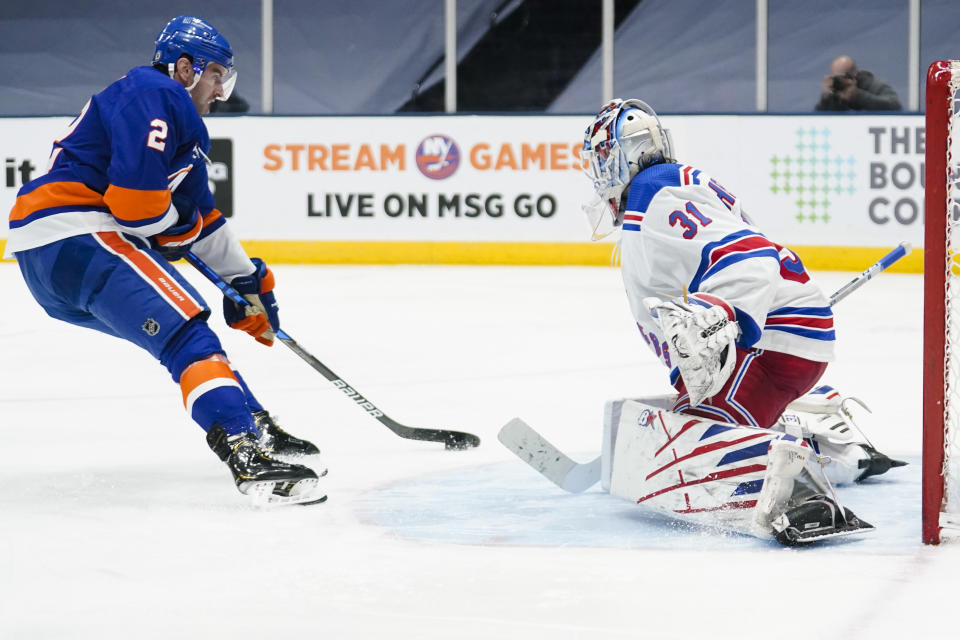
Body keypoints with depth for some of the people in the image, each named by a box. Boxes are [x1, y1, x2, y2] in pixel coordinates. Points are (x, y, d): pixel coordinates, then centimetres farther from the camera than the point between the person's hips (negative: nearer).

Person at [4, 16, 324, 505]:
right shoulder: (152, 95, -8)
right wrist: (177, 229, 0)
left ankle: (256, 425, 30)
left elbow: (202, 214, 32)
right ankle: (246, 454, -33)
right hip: (72, 238, -11)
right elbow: (136, 198, -20)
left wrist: (248, 280, 34)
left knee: (184, 328, 23)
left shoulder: (182, 121, 26)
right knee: (186, 331, -20)